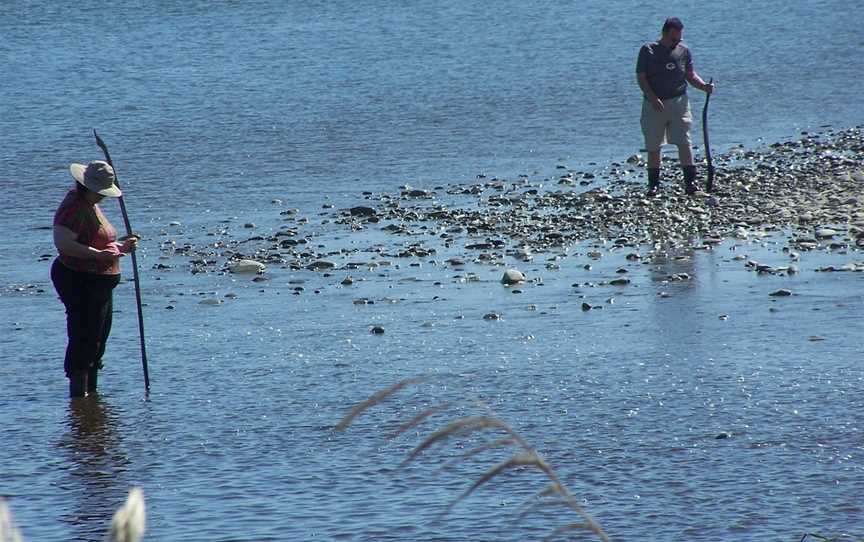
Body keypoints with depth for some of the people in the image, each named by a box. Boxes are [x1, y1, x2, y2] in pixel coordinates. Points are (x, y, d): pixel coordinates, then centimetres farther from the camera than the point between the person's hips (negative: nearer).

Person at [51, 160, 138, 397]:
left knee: (98, 341, 16)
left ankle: (91, 390, 25)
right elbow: (63, 242, -28)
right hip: (79, 281, -11)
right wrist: (98, 255, -33)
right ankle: (78, 391, -9)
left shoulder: (92, 207, 17)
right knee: (84, 338, -11)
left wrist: (121, 247, 12)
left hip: (100, 284, 11)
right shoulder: (74, 208, -16)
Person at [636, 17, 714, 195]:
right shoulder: (648, 51, -3)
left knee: (684, 142, -9)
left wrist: (704, 86, -9)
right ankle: (653, 184, 14)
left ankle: (690, 181, -10)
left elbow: (690, 75, 10)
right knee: (653, 146, 4)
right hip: (654, 105, -1)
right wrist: (653, 98, -17)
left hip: (678, 102, 1)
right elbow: (641, 78, -5)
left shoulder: (683, 51, 5)